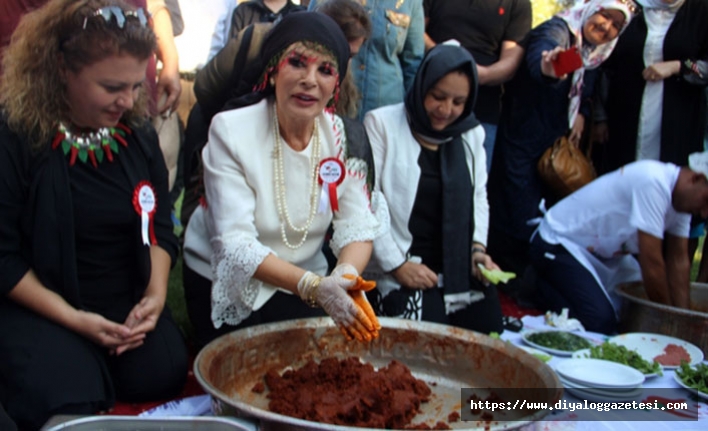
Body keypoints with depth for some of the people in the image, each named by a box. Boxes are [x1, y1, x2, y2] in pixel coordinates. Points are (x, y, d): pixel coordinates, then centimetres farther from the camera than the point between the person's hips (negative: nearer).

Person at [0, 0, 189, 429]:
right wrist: (72, 318, -18)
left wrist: (155, 294, -9)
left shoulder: (138, 132, 1)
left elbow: (160, 226, 7)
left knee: (163, 377, -15)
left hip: (126, 301, 5)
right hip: (35, 306, -4)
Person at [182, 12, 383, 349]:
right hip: (230, 287, -3)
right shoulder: (230, 131, -19)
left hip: (304, 281, 4)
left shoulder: (343, 135, -7)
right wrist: (314, 286, -39)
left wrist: (346, 273, -33)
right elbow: (235, 245, -25)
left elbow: (357, 224, -10)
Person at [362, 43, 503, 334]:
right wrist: (396, 265, -12)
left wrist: (478, 248, 1)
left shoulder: (472, 133, 14)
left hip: (463, 269, 5)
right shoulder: (381, 124, -2)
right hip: (398, 274, -5)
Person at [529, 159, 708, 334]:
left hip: (602, 250, 10)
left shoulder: (681, 196, -2)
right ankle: (545, 287, 1)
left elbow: (678, 261, 2)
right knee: (601, 323, -23)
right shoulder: (654, 182, -31)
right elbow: (652, 263, -29)